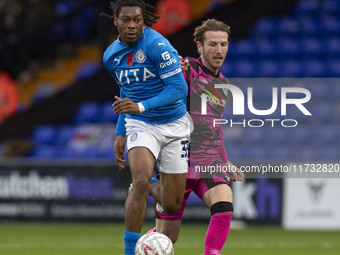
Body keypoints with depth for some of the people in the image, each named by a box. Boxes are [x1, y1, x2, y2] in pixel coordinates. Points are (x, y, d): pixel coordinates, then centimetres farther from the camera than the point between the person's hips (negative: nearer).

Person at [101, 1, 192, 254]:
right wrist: (120, 134, 16)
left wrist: (141, 107, -32)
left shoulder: (157, 45, -18)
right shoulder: (112, 55, 2)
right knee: (141, 182, -27)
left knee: (172, 205, 2)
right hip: (140, 126, 2)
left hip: (174, 125, -2)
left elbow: (179, 88, -23)